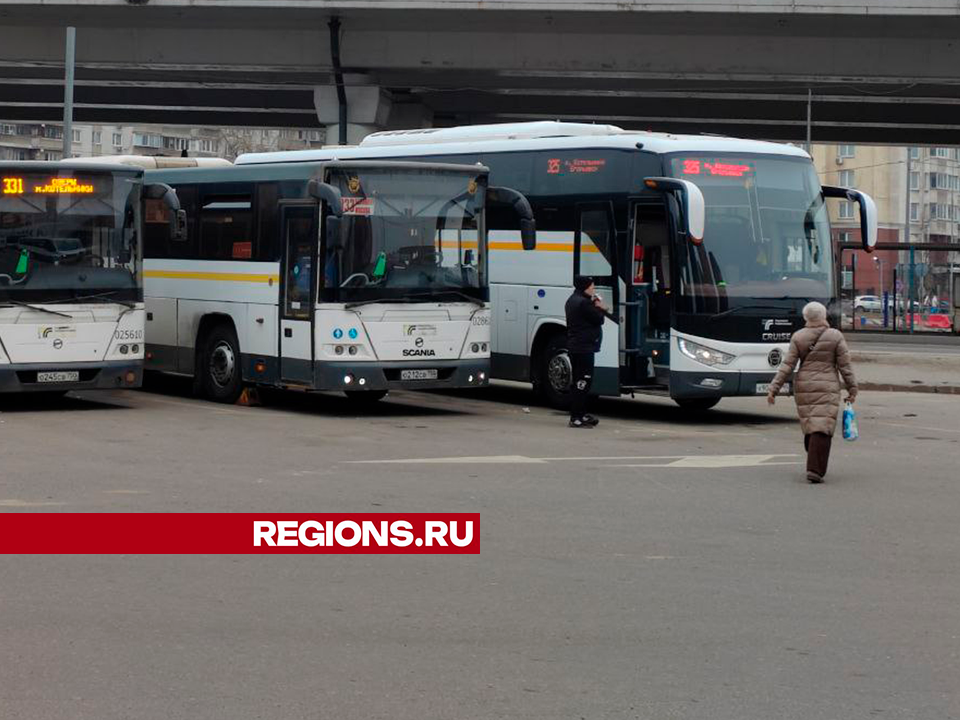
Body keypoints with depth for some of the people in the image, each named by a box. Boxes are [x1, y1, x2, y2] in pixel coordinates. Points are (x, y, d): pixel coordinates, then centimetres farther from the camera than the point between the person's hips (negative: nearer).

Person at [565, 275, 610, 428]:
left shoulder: (573, 301, 16)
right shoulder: (583, 303, -17)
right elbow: (598, 319, -13)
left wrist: (597, 307, 6)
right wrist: (600, 308, 3)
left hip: (574, 346, 11)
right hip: (584, 347, -11)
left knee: (580, 381, 16)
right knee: (583, 381, -9)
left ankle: (581, 414, 23)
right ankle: (577, 417, -11)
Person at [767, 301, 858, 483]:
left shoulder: (798, 337, -1)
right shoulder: (835, 336, -4)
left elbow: (787, 365, -4)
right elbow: (845, 366, -2)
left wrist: (774, 389, -2)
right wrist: (852, 389, 6)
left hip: (803, 386, 3)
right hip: (827, 387, -3)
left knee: (809, 426, 15)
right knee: (822, 428, -6)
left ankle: (815, 467, 24)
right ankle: (815, 470, -17)